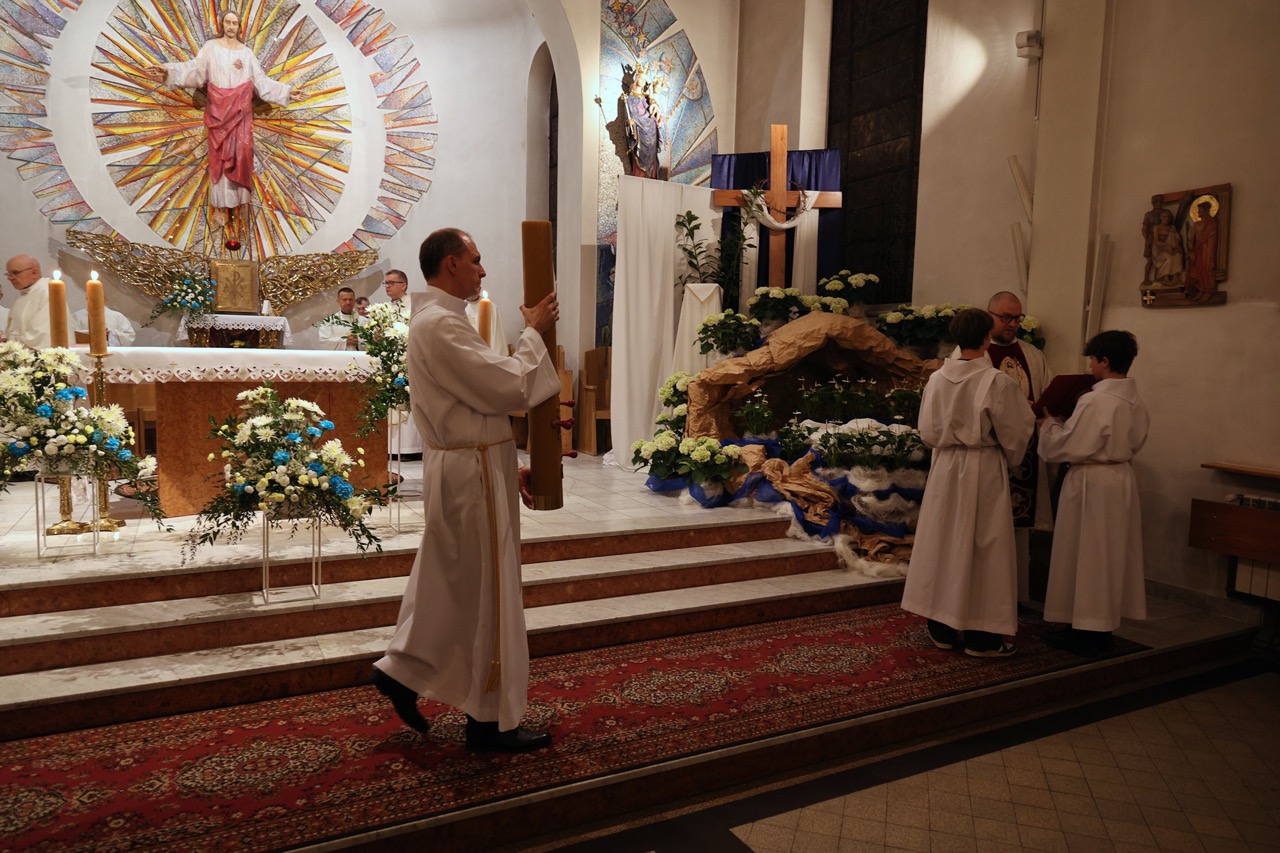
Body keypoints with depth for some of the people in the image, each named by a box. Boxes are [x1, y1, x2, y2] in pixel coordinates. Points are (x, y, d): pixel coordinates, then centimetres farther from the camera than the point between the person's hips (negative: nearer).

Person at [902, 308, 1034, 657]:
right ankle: (980, 635, 13)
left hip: (945, 470, 4)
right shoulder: (998, 382, -14)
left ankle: (943, 628, 21)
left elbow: (927, 431, 4)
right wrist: (1009, 458, 14)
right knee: (983, 548, 5)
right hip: (984, 471, -4)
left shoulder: (937, 379, -2)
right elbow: (1015, 432, -6)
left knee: (944, 543, 12)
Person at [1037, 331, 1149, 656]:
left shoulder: (1094, 402, -21)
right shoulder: (1136, 403, 5)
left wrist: (1049, 422, 0)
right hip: (1122, 480, 8)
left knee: (1085, 555, 2)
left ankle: (1086, 631, 10)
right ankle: (1103, 627, 25)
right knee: (1112, 555, 15)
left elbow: (1062, 448, -19)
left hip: (1092, 483, -8)